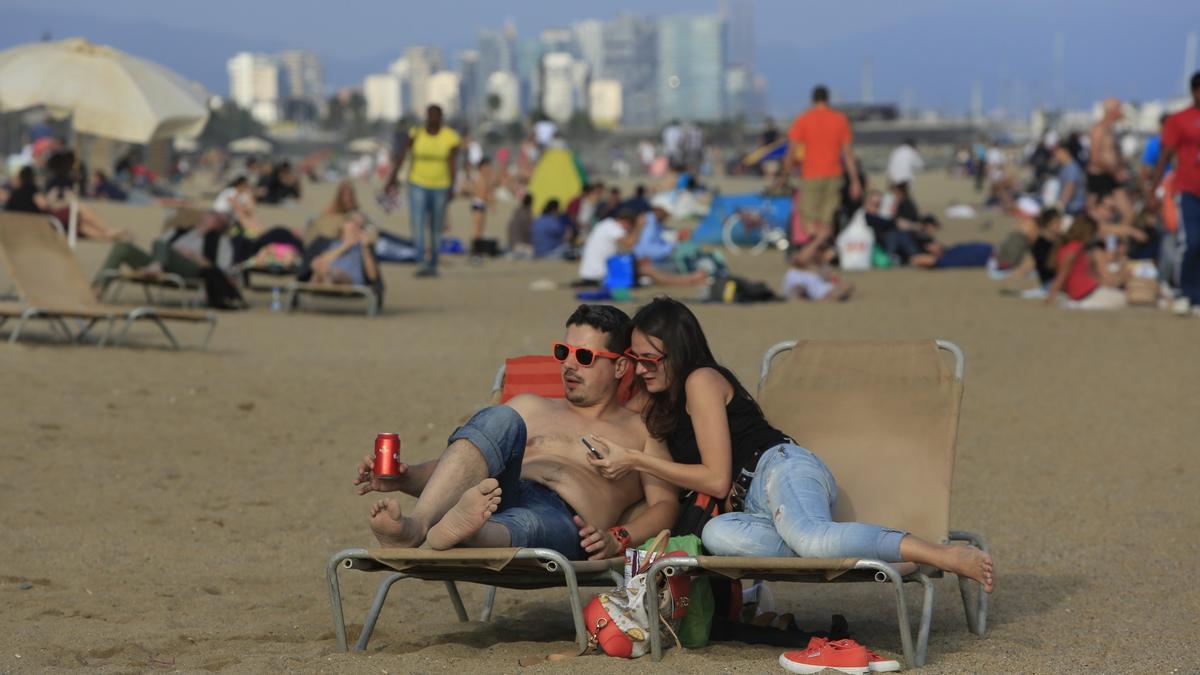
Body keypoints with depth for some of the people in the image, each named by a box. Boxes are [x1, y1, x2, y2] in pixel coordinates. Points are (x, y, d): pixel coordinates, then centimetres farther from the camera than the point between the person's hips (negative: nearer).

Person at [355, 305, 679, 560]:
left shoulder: (640, 431, 25)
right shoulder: (530, 407, 34)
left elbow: (665, 503, 11)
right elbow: (456, 465, 27)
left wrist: (617, 539, -11)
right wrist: (404, 478, 6)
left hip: (563, 519, -3)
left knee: (525, 523, -41)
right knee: (499, 419, -27)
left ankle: (454, 535, -78)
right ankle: (417, 523, -51)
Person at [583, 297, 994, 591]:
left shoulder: (702, 381, 1)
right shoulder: (658, 400, 29)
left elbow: (716, 479, -6)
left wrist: (636, 461, -2)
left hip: (782, 467, -7)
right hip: (752, 505, 7)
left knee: (813, 539, -43)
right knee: (718, 534, -33)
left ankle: (950, 557, -42)